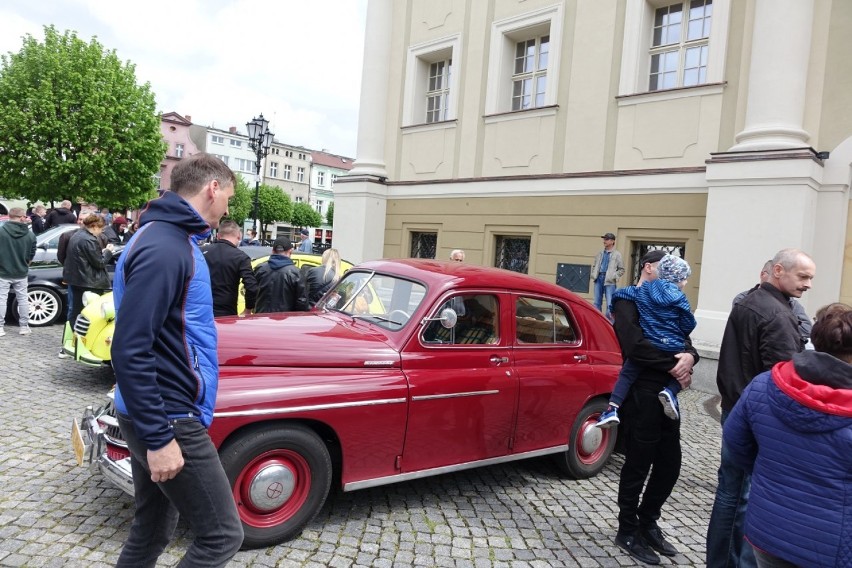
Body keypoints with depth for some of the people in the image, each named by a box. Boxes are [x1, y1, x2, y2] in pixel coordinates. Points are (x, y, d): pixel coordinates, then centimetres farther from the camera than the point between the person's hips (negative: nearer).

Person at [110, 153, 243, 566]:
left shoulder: (172, 239, 10)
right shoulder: (162, 248, -21)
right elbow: (129, 351, -25)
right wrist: (159, 438, -22)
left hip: (156, 416, 10)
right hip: (170, 421, -10)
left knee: (152, 531, 20)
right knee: (221, 535, 1)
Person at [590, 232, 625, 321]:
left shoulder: (617, 255, 0)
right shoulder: (600, 253, 15)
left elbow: (621, 269, 1)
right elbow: (594, 266, 23)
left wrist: (613, 277, -9)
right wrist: (593, 275, 9)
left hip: (609, 281, -5)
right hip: (599, 279, 5)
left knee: (610, 304, -8)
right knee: (597, 303, 10)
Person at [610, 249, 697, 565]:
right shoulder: (628, 301, -8)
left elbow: (684, 342, 8)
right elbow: (635, 345, -23)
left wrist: (689, 356, -15)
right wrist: (674, 366, -14)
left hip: (667, 394, 8)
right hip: (640, 394, -8)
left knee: (670, 464, 14)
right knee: (638, 465, 4)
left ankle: (647, 523, 34)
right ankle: (628, 532, 22)